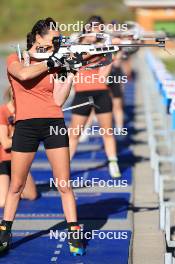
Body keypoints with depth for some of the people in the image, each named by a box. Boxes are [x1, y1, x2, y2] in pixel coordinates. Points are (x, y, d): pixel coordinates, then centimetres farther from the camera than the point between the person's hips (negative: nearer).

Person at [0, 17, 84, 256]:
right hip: (26, 126, -2)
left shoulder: (54, 63, 11)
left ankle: (75, 236, 5)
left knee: (64, 184, 1)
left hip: (54, 125, 2)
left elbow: (58, 100, 1)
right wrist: (49, 62, -9)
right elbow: (23, 75, -21)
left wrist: (71, 73, -6)